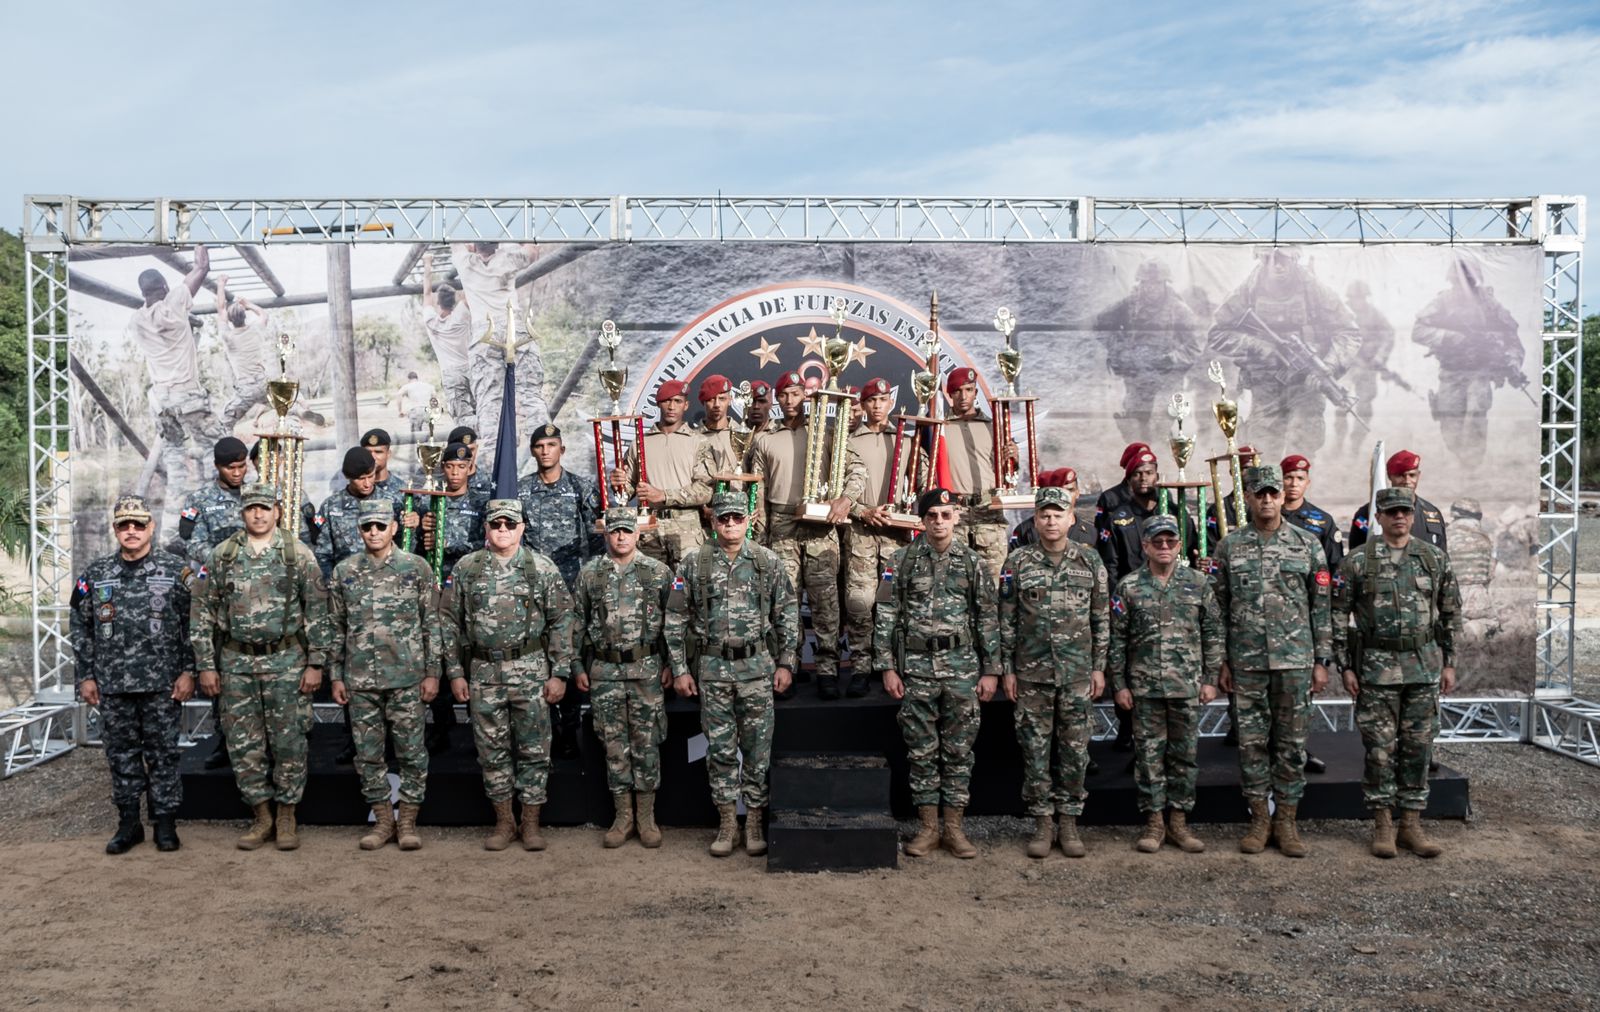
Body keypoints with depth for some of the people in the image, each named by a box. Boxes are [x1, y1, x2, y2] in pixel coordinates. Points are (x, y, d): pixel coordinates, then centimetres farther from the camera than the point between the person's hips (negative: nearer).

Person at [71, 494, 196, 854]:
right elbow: (80, 627, 11)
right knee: (121, 754, 9)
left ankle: (165, 822, 14)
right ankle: (128, 823, 20)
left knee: (163, 754, 4)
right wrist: (86, 676, 7)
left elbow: (192, 625, -1)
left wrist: (188, 671, -6)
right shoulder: (95, 574, 7)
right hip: (112, 685, 3)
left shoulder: (176, 571, -1)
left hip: (163, 684, -2)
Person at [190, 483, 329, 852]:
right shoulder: (221, 556, 4)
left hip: (286, 661, -2)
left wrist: (315, 663, -6)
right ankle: (261, 817, 19)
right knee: (244, 744, 6)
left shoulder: (299, 555, -1)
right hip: (236, 663, 2)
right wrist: (206, 665, 2)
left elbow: (317, 612, -1)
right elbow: (202, 613, 7)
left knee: (289, 741, 2)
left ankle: (287, 816, 15)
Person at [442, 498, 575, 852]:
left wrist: (559, 673, -5)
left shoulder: (543, 568, 0)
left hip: (531, 672, -2)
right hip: (483, 673, 2)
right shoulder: (466, 569, 4)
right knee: (492, 751, 8)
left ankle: (531, 823, 14)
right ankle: (504, 822, 20)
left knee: (534, 750, 3)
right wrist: (455, 672, 3)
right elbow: (451, 622, 8)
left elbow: (562, 622, -1)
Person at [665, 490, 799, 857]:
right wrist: (679, 670, -1)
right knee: (720, 749, 7)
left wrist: (785, 663, 0)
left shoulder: (768, 561, 1)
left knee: (757, 748, 4)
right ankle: (727, 824, 18)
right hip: (712, 668, 0)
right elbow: (675, 618, 2)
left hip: (757, 667, 0)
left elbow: (788, 613, 5)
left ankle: (755, 821, 16)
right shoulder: (694, 563, 0)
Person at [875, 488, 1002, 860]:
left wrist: (991, 671, 1)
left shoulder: (972, 561, 4)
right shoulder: (903, 561, 2)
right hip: (917, 667, 0)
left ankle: (954, 828, 14)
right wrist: (888, 668, -4)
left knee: (959, 750, 5)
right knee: (921, 750, 5)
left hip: (963, 667, 1)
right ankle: (928, 827, 16)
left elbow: (988, 619, 5)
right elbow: (885, 617, 1)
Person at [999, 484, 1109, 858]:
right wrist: (1007, 669, 0)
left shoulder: (1090, 561, 3)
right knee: (1035, 749, 4)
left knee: (1075, 750, 5)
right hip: (1032, 673, 0)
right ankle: (1043, 822, 14)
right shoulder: (1018, 562, 0)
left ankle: (1069, 821, 17)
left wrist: (1099, 667, 4)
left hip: (1078, 673, 1)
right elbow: (1007, 620, 3)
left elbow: (1101, 618, 7)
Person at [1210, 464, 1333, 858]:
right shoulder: (1229, 547, 4)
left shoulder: (1307, 544, 3)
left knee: (1292, 741, 4)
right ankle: (1259, 818, 16)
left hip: (1295, 658, 0)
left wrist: (1322, 660, 0)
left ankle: (1287, 820, 14)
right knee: (1252, 741, 5)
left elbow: (1321, 606, 4)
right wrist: (1222, 661, 2)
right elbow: (1218, 607, 6)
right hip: (1246, 661, 0)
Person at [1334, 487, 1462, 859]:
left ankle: (1411, 824, 16)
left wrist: (1449, 663, 8)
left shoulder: (1436, 559, 6)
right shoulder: (1357, 562, -2)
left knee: (1417, 748, 7)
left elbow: (1451, 614, 11)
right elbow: (1339, 616, 0)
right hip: (1377, 668, -2)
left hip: (1425, 667, 2)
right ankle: (1382, 825, 11)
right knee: (1380, 749, 1)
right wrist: (1345, 667, -4)